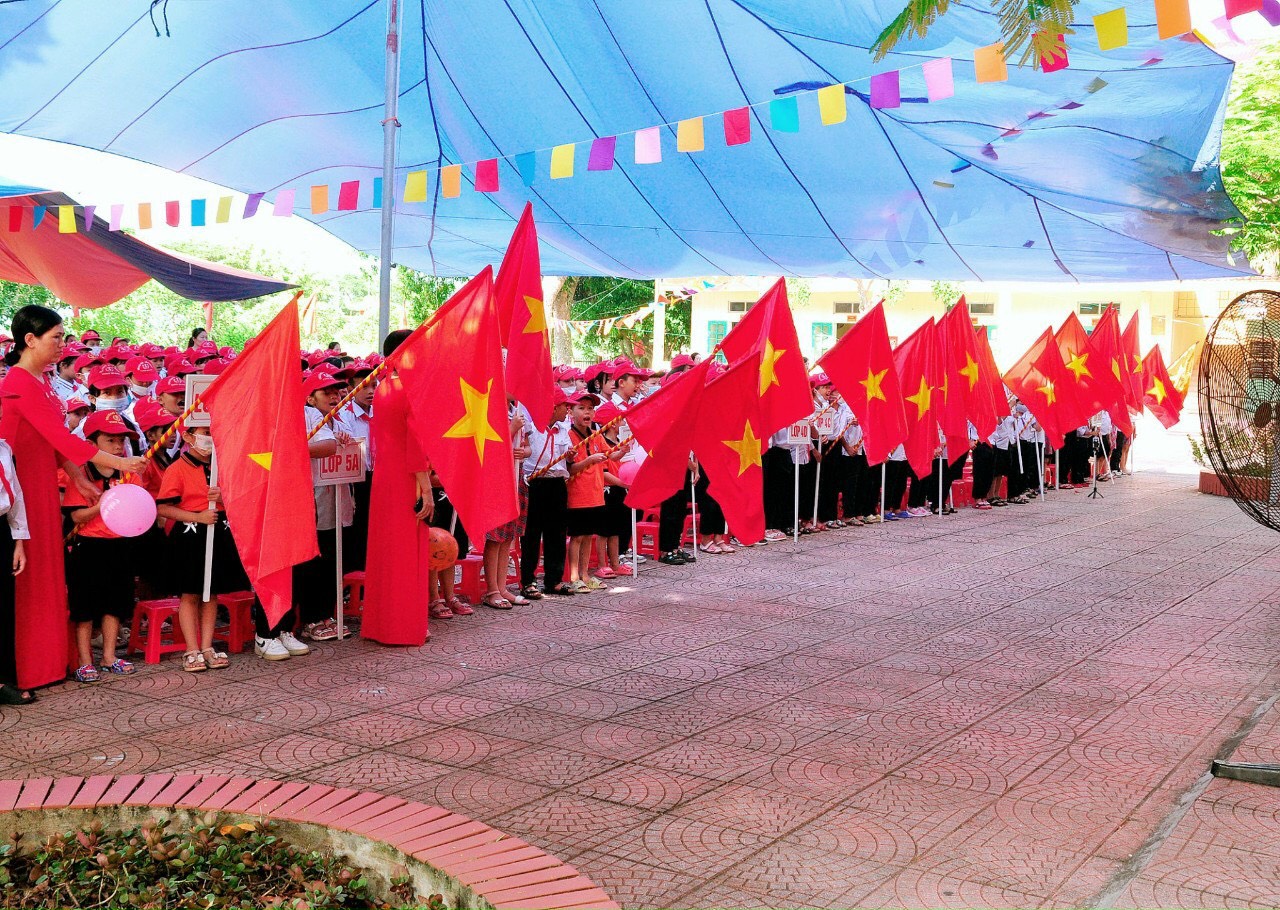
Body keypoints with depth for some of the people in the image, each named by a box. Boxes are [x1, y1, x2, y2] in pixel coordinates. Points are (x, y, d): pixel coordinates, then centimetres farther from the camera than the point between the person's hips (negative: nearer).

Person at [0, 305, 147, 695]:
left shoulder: (40, 381, 11)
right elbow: (61, 437, -23)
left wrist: (78, 477, 7)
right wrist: (119, 463, -23)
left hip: (44, 484, 9)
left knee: (46, 572, 13)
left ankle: (46, 661, 21)